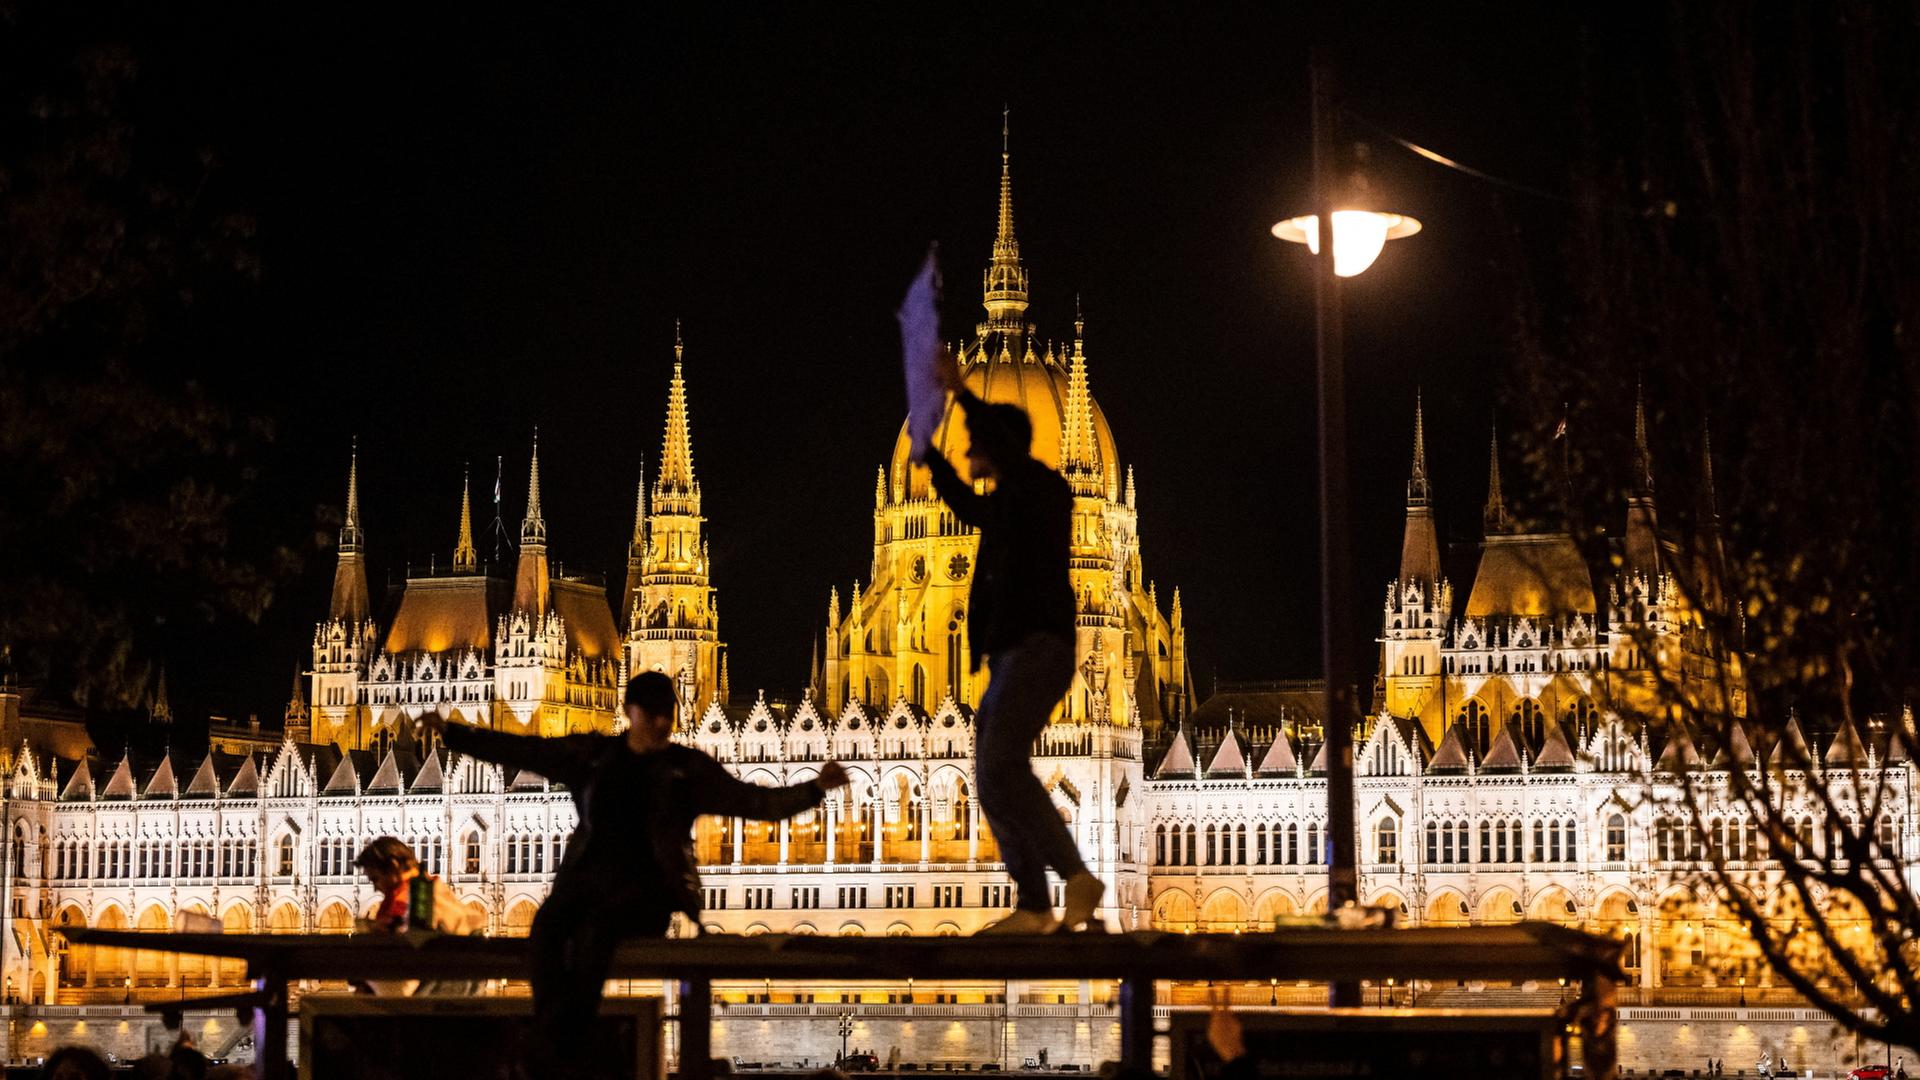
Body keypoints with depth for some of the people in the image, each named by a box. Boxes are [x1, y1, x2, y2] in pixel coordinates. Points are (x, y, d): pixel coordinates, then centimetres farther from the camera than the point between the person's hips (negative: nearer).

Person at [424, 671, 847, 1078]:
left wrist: (815, 788, -13)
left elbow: (753, 801, 2)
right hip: (587, 875, 2)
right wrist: (451, 732, 16)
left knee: (595, 930, -35)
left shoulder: (689, 768, 10)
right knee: (548, 927, -31)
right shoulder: (592, 755, 16)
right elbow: (521, 751, 19)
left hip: (647, 883, -2)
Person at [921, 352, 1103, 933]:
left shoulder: (1042, 488, -4)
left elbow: (1014, 457, -26)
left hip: (1037, 646, -10)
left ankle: (1078, 878, -26)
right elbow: (969, 505, 45)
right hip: (1013, 654, 10)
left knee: (1000, 765, -23)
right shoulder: (1007, 506, 22)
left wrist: (961, 393, -25)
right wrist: (929, 455, 48)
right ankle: (1033, 906, 5)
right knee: (994, 776, 6)